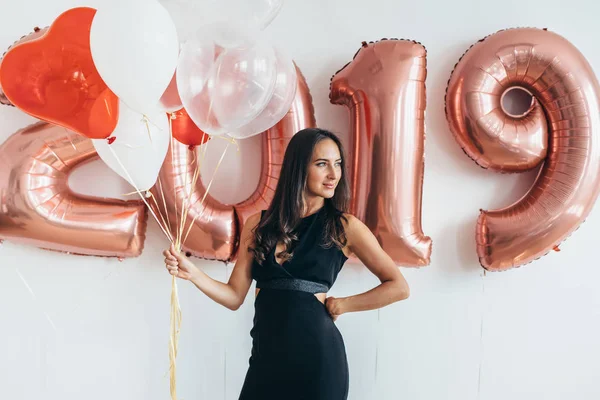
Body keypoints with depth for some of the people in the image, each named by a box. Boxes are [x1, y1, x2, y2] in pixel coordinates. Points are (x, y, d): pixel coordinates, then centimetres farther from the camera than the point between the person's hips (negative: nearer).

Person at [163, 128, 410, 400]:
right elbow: (235, 296, 4)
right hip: (266, 355, 2)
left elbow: (398, 287, -1)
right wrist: (191, 273, -9)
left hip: (317, 355, -2)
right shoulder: (258, 225, 4)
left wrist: (341, 304, -4)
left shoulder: (344, 226, -3)